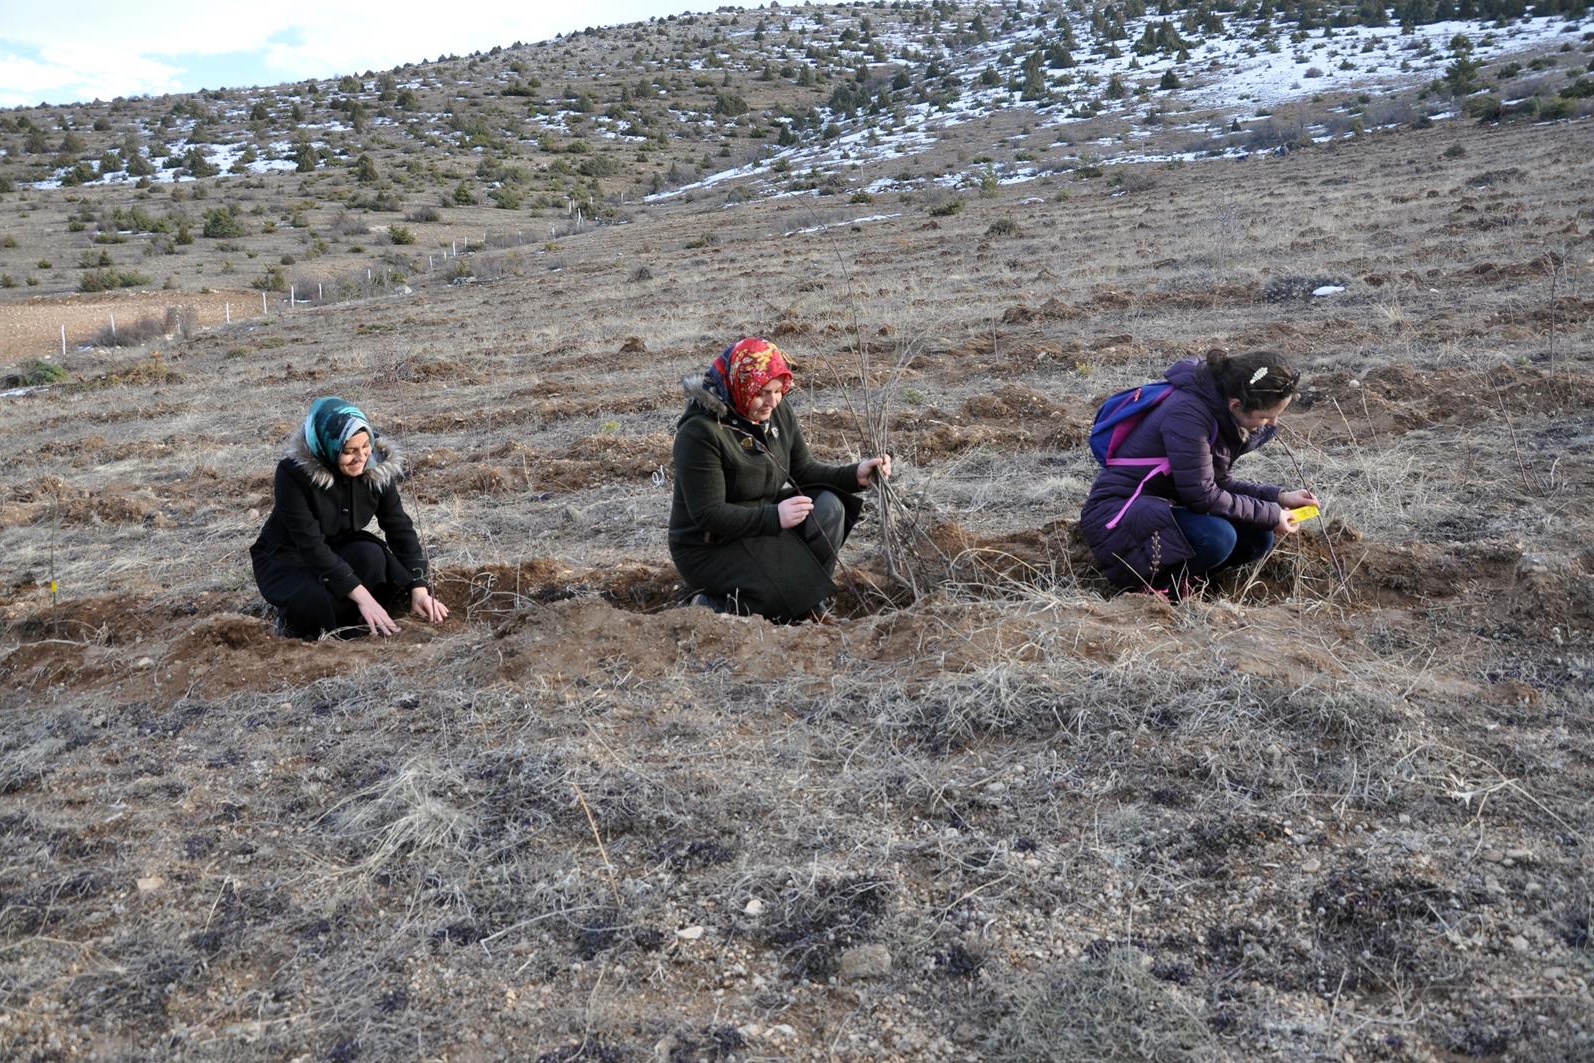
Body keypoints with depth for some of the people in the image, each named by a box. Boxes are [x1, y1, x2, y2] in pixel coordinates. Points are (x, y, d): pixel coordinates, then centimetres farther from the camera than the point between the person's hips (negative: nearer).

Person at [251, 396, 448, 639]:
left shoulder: (377, 466, -16)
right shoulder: (293, 473, -28)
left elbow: (400, 528, -12)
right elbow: (310, 544, -31)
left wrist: (419, 589, -24)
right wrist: (362, 596, -37)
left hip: (339, 551, 4)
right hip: (286, 558, -3)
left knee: (372, 555, -31)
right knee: (319, 600, -35)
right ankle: (294, 619, 0)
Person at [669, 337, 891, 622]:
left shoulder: (778, 412, -1)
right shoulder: (699, 432, -24)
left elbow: (804, 471, 5)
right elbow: (707, 514, -26)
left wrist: (855, 475, -11)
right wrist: (774, 517, -35)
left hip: (763, 522, 7)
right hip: (710, 548, -7)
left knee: (827, 507, -14)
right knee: (789, 595, -23)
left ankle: (809, 605, -1)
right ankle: (714, 606, 0)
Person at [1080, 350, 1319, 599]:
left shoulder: (1221, 415, 2)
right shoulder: (1188, 413, -25)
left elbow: (1217, 483, 10)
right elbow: (1202, 496, -24)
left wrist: (1278, 497, 0)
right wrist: (1270, 515, -15)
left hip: (1165, 506, 10)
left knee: (1258, 538, -1)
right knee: (1217, 537, -31)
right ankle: (1149, 579, -8)